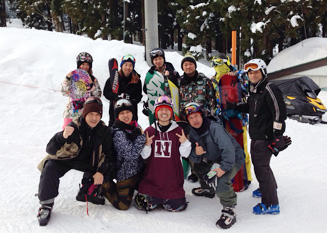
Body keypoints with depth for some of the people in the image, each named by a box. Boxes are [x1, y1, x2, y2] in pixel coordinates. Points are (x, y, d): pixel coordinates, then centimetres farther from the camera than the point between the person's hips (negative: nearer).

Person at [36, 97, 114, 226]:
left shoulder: (104, 131, -12)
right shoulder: (75, 127, -25)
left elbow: (107, 154, -4)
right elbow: (50, 149, -29)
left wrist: (101, 171, -20)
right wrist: (62, 137, -50)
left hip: (87, 162, 4)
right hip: (65, 158, -4)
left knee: (109, 169, -12)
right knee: (50, 168, -30)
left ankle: (88, 191, 11)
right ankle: (46, 204, -13)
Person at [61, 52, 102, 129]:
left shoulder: (93, 79, 6)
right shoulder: (72, 76, 3)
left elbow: (98, 95, 1)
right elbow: (64, 92, -2)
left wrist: (92, 85, -14)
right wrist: (67, 79, -14)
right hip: (71, 112, 0)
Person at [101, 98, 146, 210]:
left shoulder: (136, 127, 3)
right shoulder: (118, 133, -20)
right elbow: (132, 154, -27)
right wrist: (140, 136, -24)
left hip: (138, 170, 7)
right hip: (126, 174, -7)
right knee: (122, 205, -1)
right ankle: (104, 185, 19)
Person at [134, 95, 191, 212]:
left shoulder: (178, 130, 2)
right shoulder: (149, 131, 2)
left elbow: (185, 154, 3)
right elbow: (144, 157, 3)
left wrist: (185, 143, -15)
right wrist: (147, 145, -15)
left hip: (173, 179, 0)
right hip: (152, 178, 0)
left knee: (176, 206, -4)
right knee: (146, 205, -7)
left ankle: (168, 198, 28)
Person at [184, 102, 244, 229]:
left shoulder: (214, 127, -27)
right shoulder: (193, 133, -2)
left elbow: (228, 148, -35)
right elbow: (194, 158, -3)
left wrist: (224, 167, -39)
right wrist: (196, 153, -26)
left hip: (233, 157, -9)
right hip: (214, 158, 9)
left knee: (220, 183, -30)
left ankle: (229, 210, -10)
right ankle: (207, 186, 42)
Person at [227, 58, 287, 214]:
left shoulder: (270, 89, -17)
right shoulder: (254, 90, 12)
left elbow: (280, 112, -20)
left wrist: (277, 136, -20)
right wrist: (233, 106, 10)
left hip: (265, 137, -9)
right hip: (256, 136, 10)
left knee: (261, 167, -7)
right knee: (258, 163, 22)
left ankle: (271, 204, 4)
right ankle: (268, 188, 46)